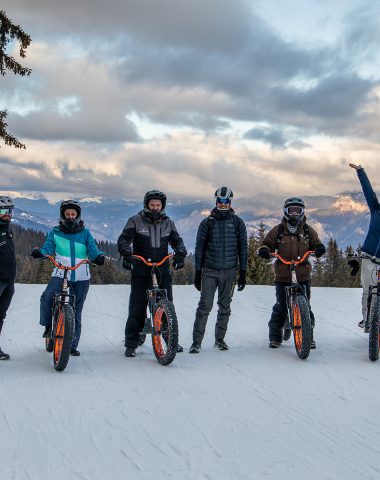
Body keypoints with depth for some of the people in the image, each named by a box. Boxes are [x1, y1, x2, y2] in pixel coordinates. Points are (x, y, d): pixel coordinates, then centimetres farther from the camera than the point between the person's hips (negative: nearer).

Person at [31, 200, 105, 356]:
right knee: (47, 297, -28)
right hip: (60, 274, -1)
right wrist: (39, 252, -24)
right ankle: (48, 325, -3)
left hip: (81, 278, 1)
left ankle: (73, 345, 15)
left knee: (76, 312, 5)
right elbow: (48, 248, -2)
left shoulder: (85, 233, 9)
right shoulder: (55, 232, 9)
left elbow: (92, 250, -1)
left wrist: (99, 256, -24)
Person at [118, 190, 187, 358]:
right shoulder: (135, 221, 2)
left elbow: (177, 241, 8)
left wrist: (180, 254, -15)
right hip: (141, 273, -2)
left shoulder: (168, 223, 12)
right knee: (137, 309, -2)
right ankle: (131, 344, 7)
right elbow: (123, 239, -7)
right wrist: (126, 254, -27)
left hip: (163, 272, 3)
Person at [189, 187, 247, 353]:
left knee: (225, 307, 8)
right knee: (205, 306, -8)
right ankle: (196, 341, -4)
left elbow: (243, 248, 7)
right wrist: (197, 273, 1)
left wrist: (243, 273, 3)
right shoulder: (207, 223, 2)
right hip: (210, 271, -1)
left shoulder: (238, 223, 4)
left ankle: (220, 339, 20)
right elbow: (199, 249, 4)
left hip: (230, 272, 1)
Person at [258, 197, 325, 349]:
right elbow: (267, 243, 8)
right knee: (281, 307, 0)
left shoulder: (308, 230, 9)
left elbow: (316, 243, 16)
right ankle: (275, 336, 14)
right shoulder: (278, 230, 4)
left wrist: (319, 248, -8)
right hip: (283, 276, -1)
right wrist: (264, 250, -15)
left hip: (303, 276, 1)